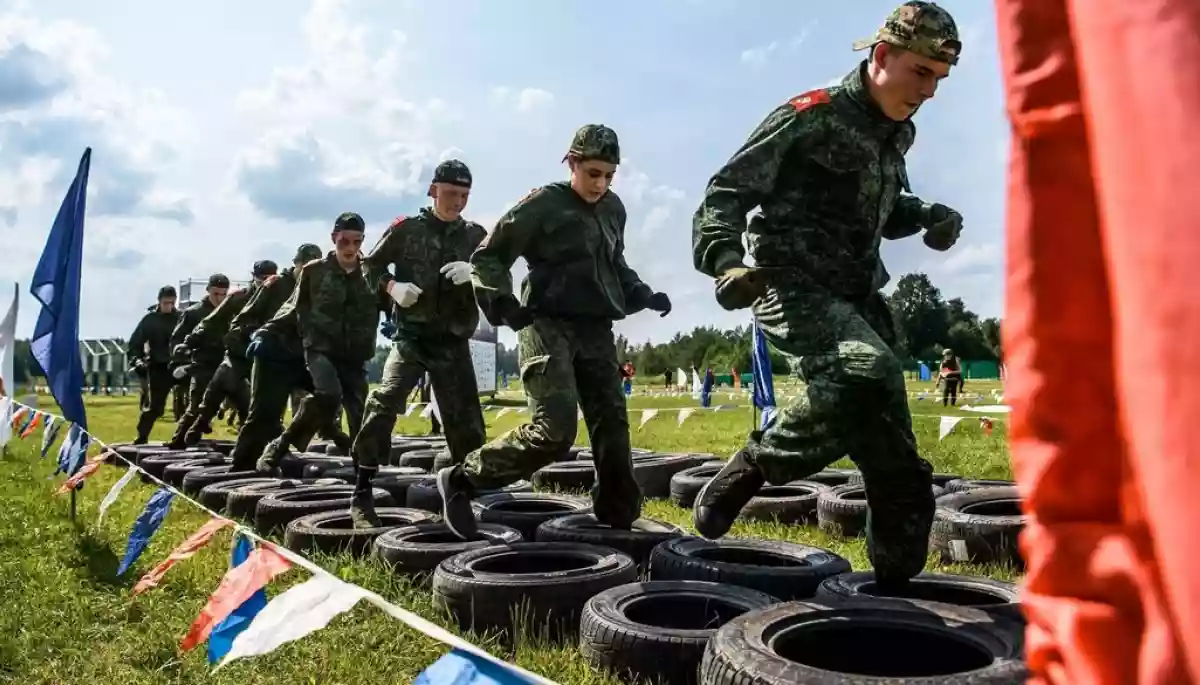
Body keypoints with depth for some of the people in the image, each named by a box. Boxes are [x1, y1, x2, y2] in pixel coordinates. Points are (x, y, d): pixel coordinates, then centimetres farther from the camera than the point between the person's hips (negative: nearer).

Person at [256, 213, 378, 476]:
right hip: (320, 348, -3)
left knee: (361, 419, -3)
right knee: (328, 394, -30)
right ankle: (279, 446, -12)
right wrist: (267, 333, 4)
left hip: (354, 357, 3)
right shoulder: (314, 271, 2)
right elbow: (293, 308, 11)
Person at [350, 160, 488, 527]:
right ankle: (362, 494, -9)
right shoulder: (406, 228, 2)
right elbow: (371, 265, 9)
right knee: (383, 404, -19)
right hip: (411, 334, -2)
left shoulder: (475, 236, 7)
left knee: (465, 420, 3)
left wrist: (474, 273, -20)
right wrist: (392, 286, -10)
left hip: (453, 340, 2)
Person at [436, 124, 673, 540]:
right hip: (548, 326, -7)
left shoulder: (613, 209, 13)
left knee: (612, 427, 3)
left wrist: (643, 295, 13)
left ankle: (620, 520, 14)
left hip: (596, 331, 7)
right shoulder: (543, 204, -6)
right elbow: (488, 256, -3)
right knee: (555, 430, -17)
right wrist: (502, 304, -17)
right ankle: (460, 480, -1)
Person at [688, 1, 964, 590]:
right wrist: (725, 260, -31)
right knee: (865, 374, -38)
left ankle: (895, 589, 22)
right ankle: (754, 465, -15)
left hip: (858, 300, 8)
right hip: (794, 292, -8)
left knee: (900, 472, 5)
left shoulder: (896, 134, 17)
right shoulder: (812, 117, -8)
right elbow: (725, 194, -12)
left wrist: (928, 216, 11)